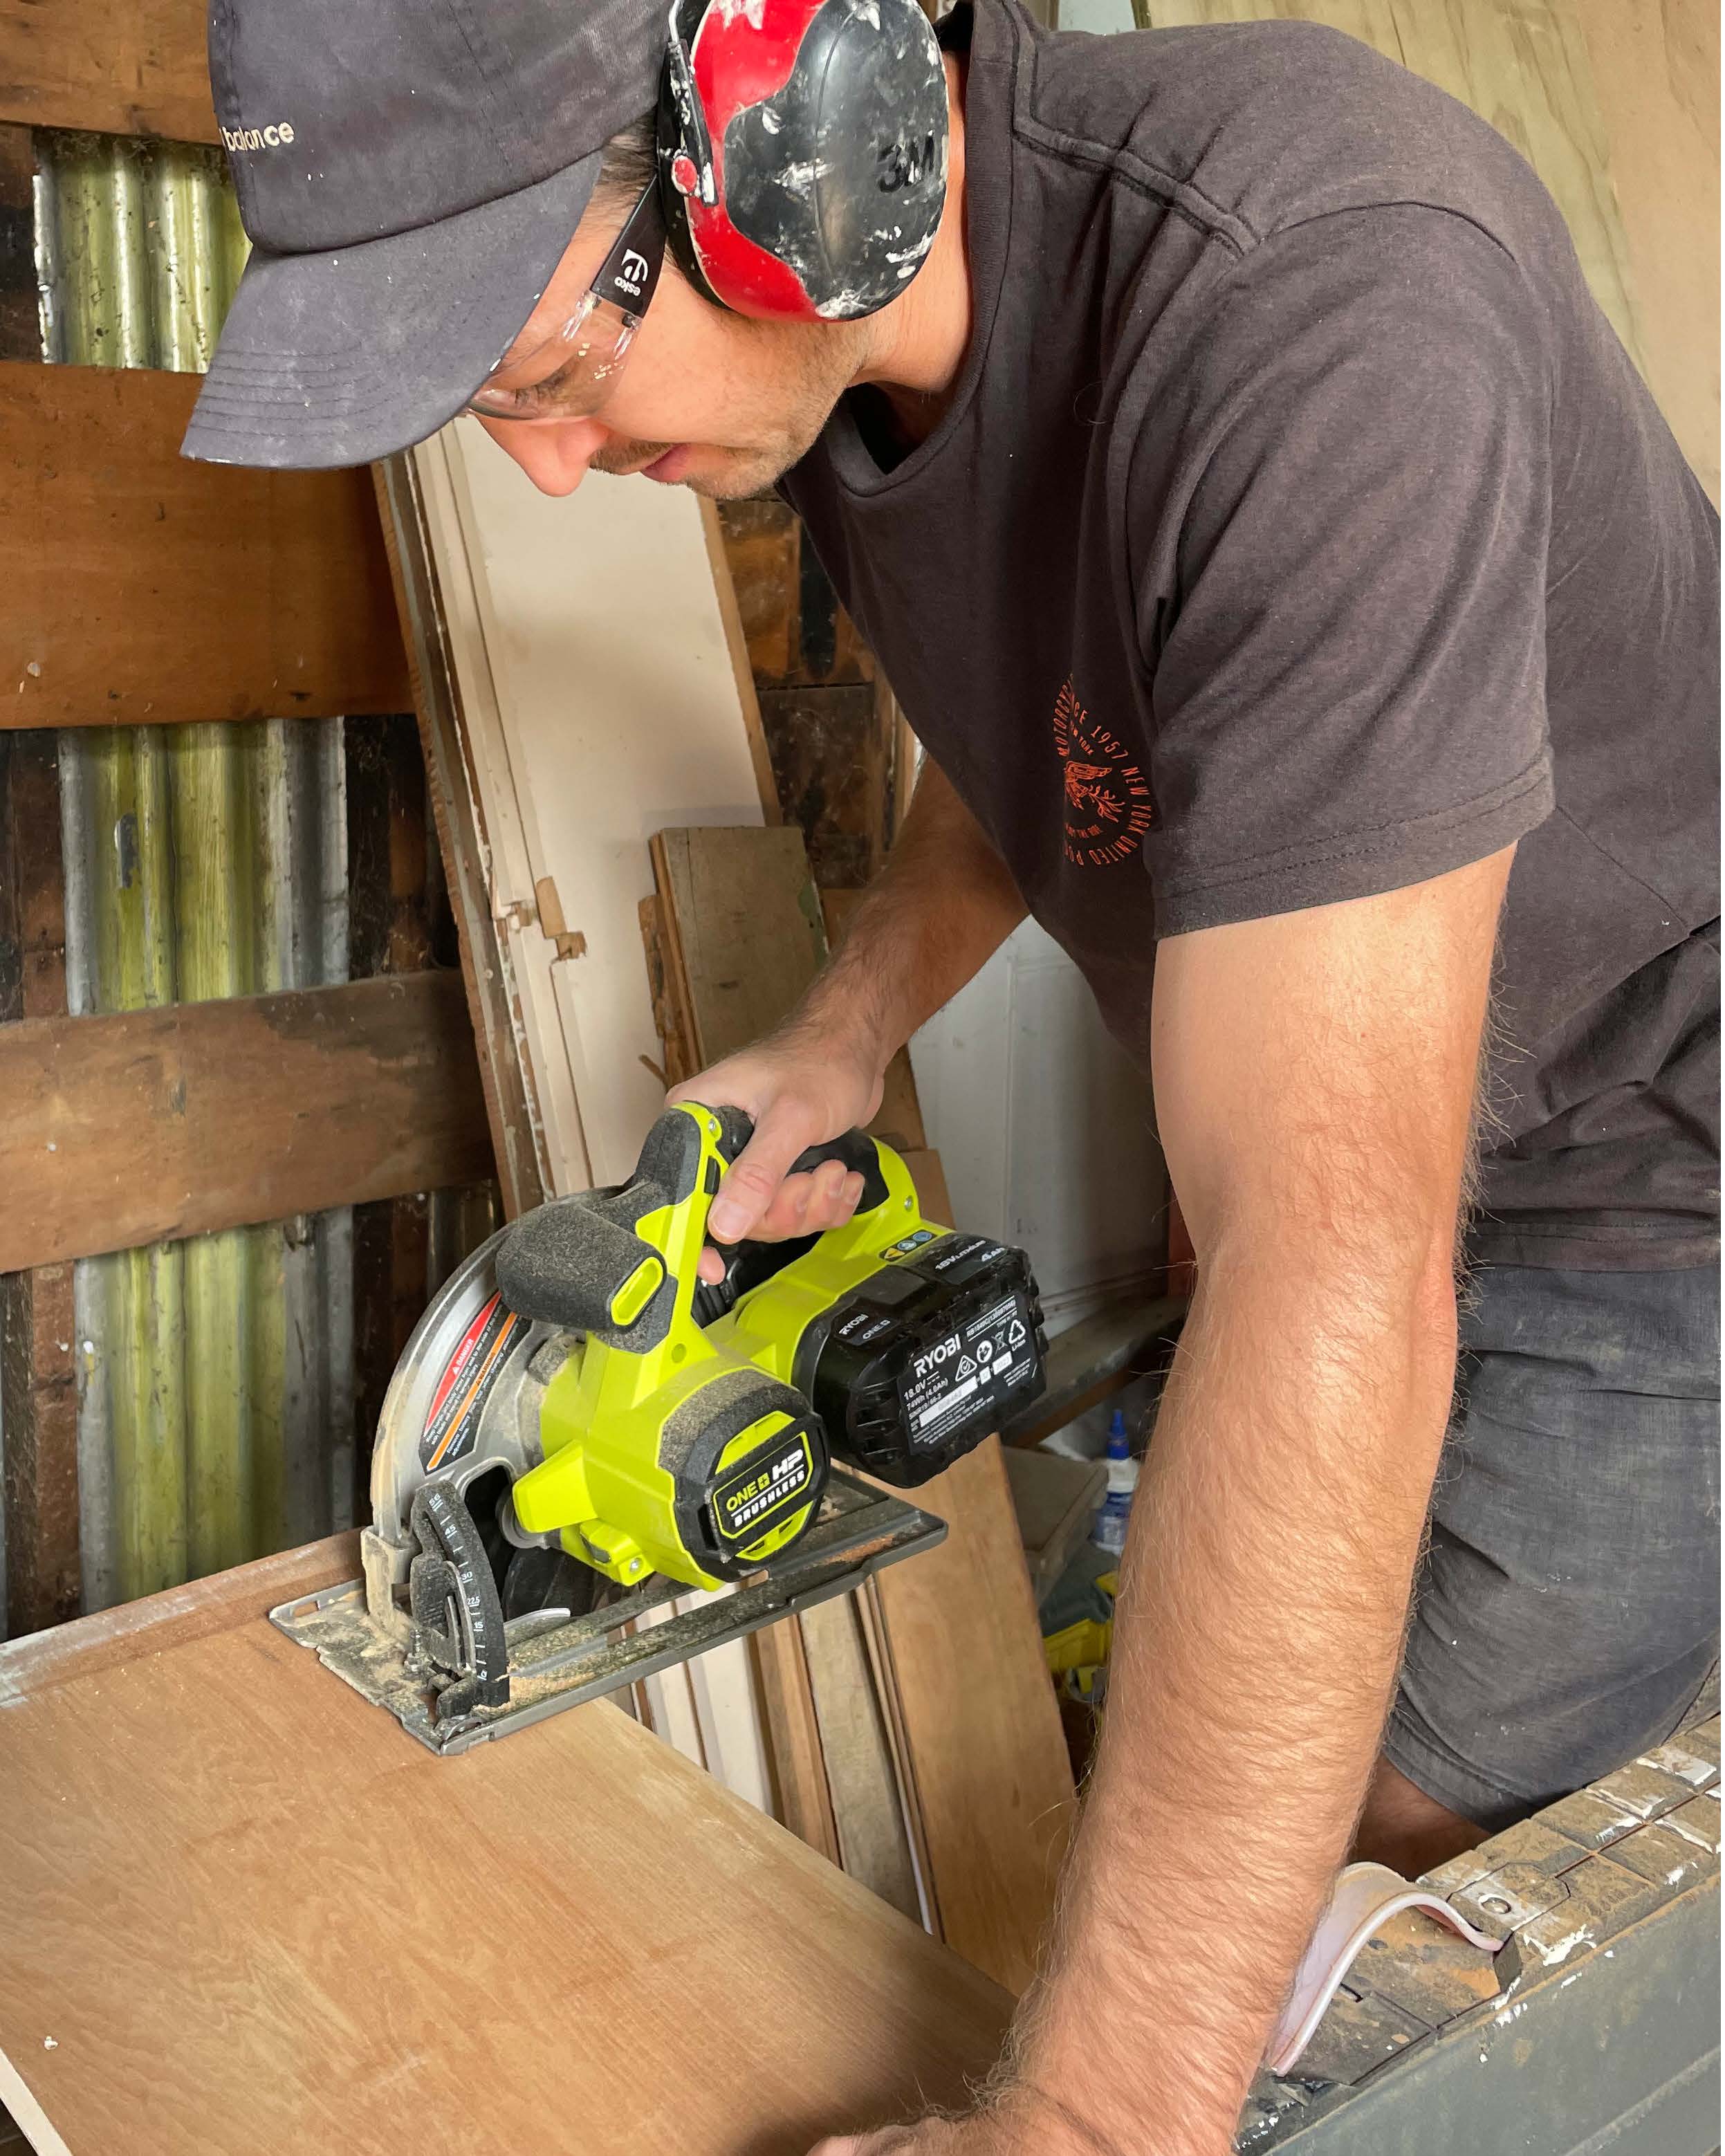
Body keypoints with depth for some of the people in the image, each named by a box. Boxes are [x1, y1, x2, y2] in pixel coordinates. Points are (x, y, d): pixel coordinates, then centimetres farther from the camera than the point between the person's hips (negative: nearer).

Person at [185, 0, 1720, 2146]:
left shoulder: (1311, 299, -36)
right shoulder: (839, 314, -8)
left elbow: (1334, 1271, -41)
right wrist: (844, 1035, -3)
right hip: (1322, 1133, 7)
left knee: (1382, 1825, -2)